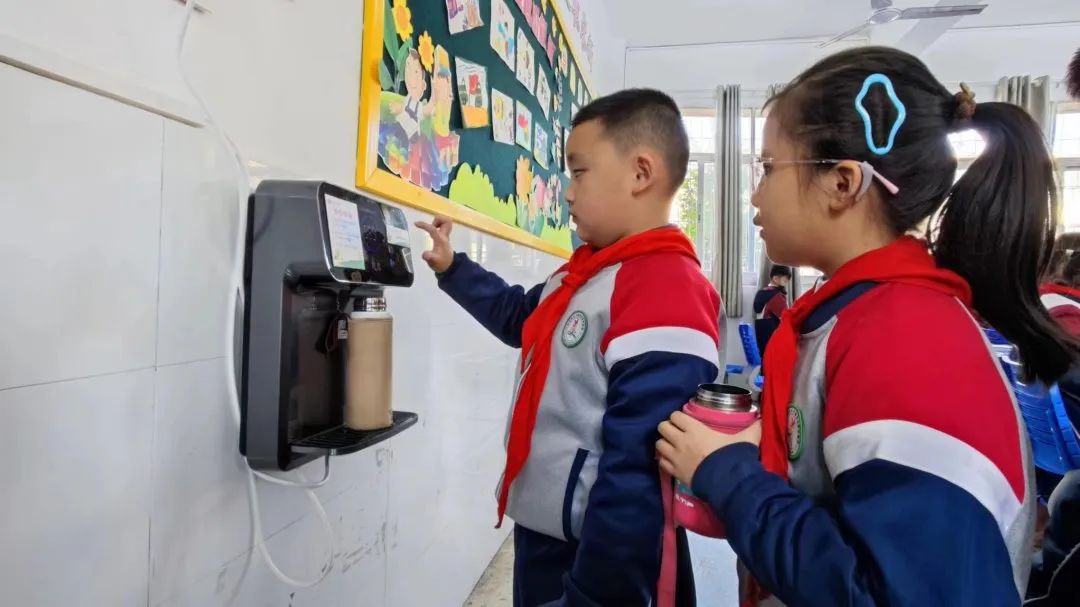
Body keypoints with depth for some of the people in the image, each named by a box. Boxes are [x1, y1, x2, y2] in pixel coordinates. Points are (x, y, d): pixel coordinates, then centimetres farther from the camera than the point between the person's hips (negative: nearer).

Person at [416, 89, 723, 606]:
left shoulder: (667, 295, -26)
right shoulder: (582, 275, 5)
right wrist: (451, 268, 20)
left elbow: (638, 472, -28)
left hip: (598, 553, -9)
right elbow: (521, 317, 24)